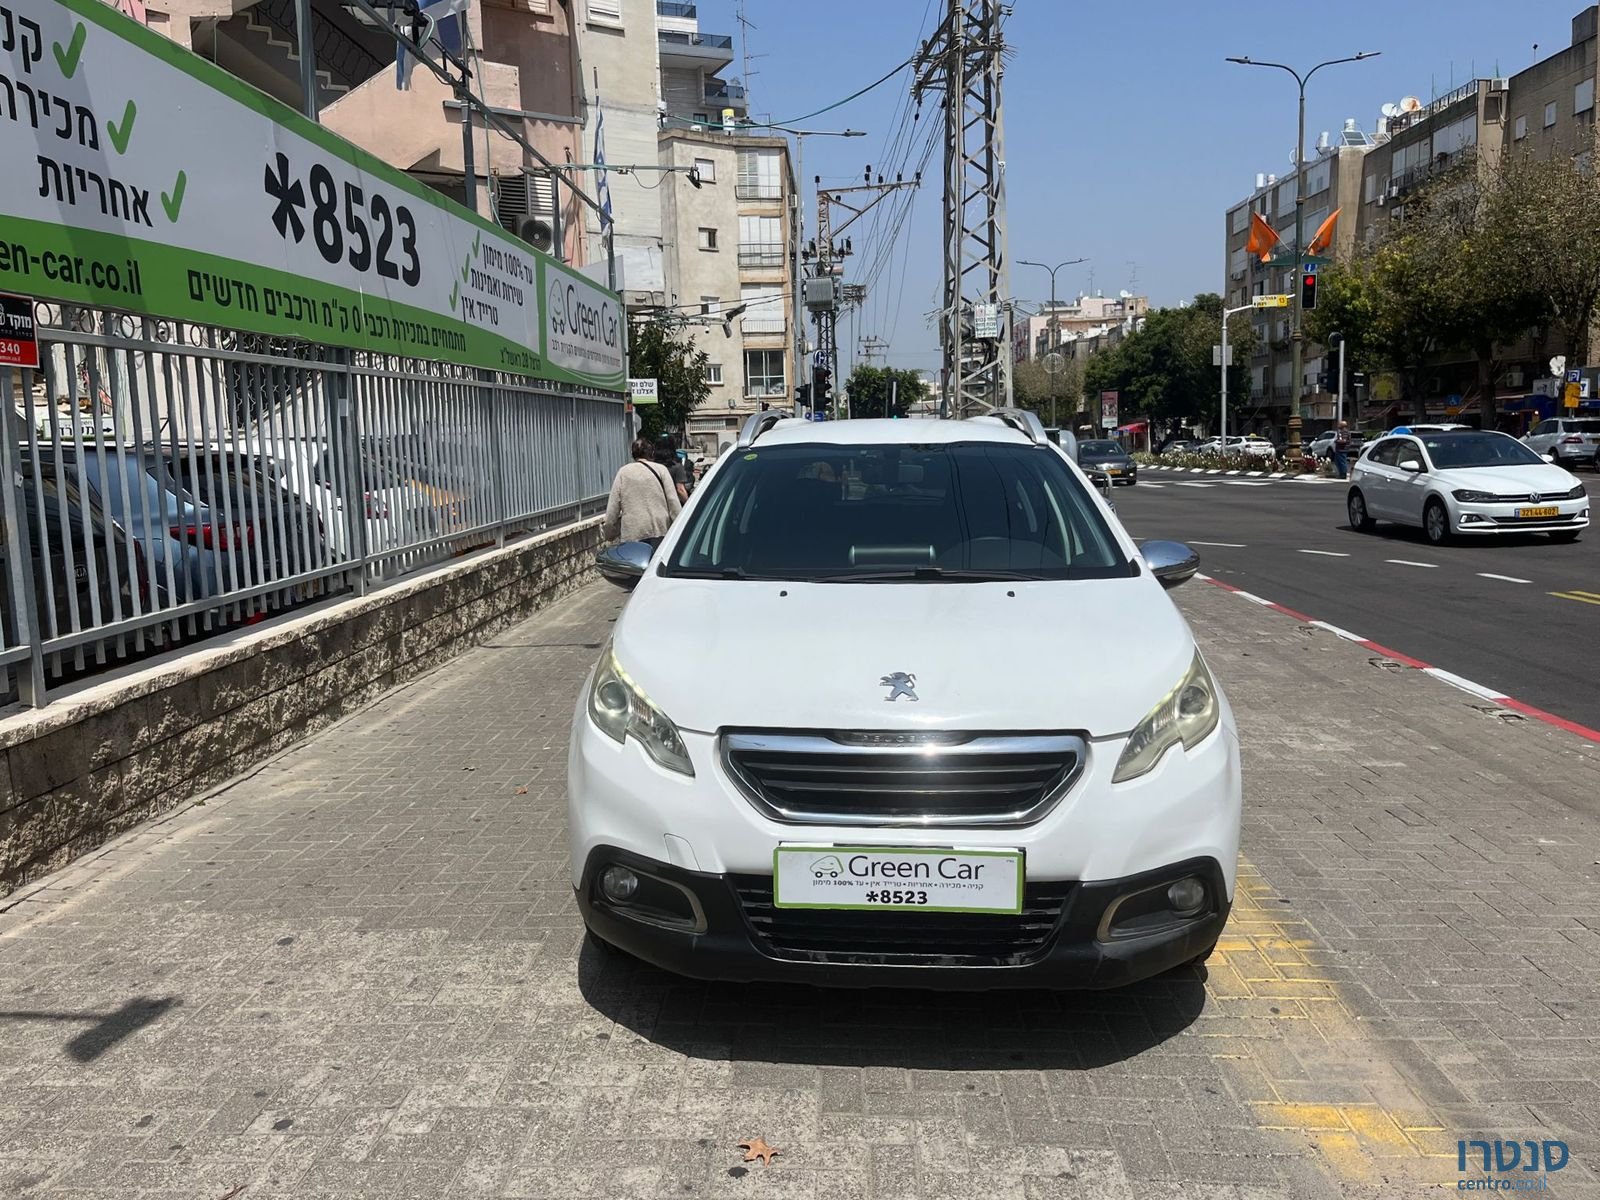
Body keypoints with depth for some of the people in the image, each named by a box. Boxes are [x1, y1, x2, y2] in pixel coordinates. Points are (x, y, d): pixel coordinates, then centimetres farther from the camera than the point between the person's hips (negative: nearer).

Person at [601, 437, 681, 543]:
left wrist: (608, 531, 16)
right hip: (660, 530, 0)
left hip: (632, 535, 0)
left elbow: (613, 506, 6)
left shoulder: (623, 472, 6)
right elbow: (673, 502, -1)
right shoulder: (661, 469, 4)